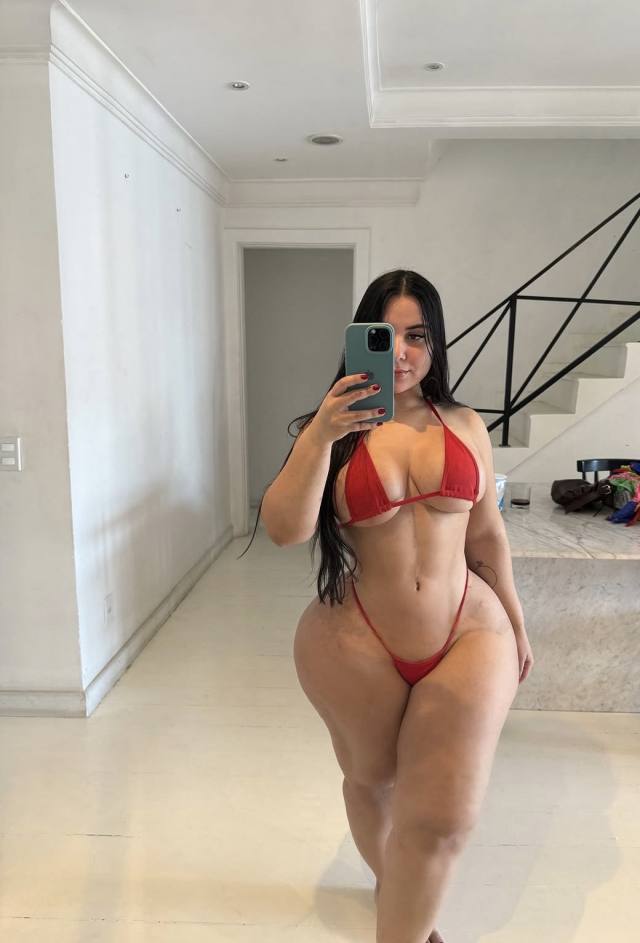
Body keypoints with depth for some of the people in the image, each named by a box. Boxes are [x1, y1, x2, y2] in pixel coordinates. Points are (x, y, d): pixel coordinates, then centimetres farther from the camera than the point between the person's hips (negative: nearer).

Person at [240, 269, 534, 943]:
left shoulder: (466, 427, 2)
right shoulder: (332, 427, -5)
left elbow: (485, 533, 11)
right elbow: (284, 530, -18)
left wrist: (515, 623, 17)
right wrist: (318, 438, -30)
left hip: (468, 637, 1)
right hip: (358, 648, 0)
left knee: (444, 819, -3)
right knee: (372, 782, 22)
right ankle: (394, 887, 53)